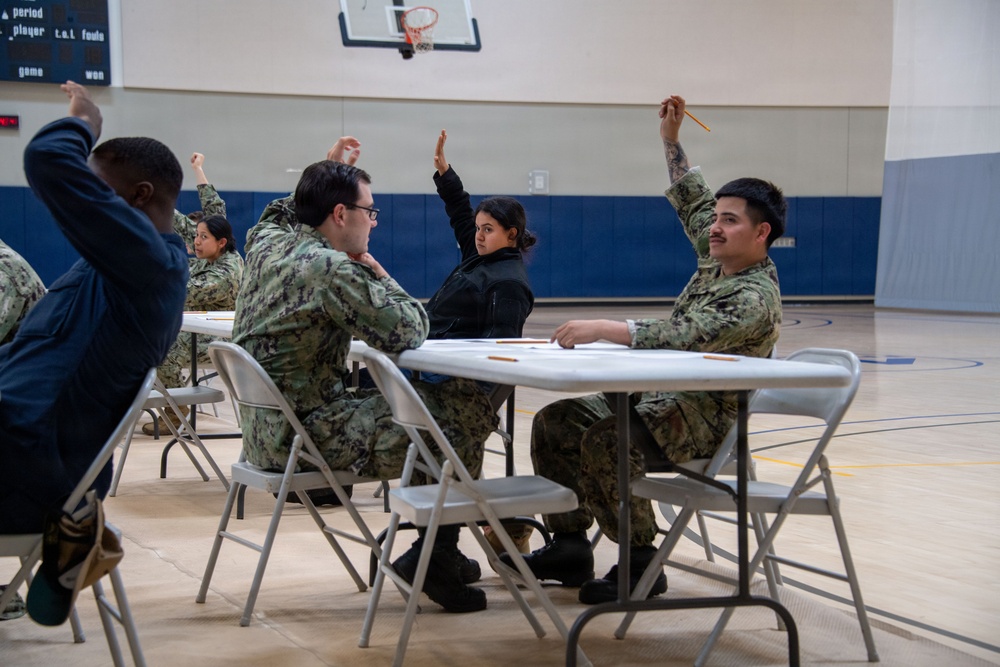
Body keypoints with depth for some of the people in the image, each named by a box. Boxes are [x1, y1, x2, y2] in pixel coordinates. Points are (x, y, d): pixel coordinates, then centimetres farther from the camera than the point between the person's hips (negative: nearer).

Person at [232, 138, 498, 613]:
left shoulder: (266, 244, 7)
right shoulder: (332, 270, -20)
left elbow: (282, 210, 33)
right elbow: (408, 332, -16)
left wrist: (326, 174, 28)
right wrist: (381, 278, 0)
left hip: (265, 431, 10)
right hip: (310, 436, -10)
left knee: (422, 398, 21)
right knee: (468, 409, -4)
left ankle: (433, 551, 22)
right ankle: (435, 557, 5)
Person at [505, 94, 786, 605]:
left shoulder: (756, 297, -19)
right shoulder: (717, 259, 11)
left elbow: (684, 337, -32)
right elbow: (692, 202, 28)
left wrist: (604, 329, -37)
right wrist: (671, 139, 22)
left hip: (703, 415, -10)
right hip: (659, 393, 10)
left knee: (604, 441, -34)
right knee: (554, 423, 4)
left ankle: (640, 565, -22)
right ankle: (569, 548, 5)